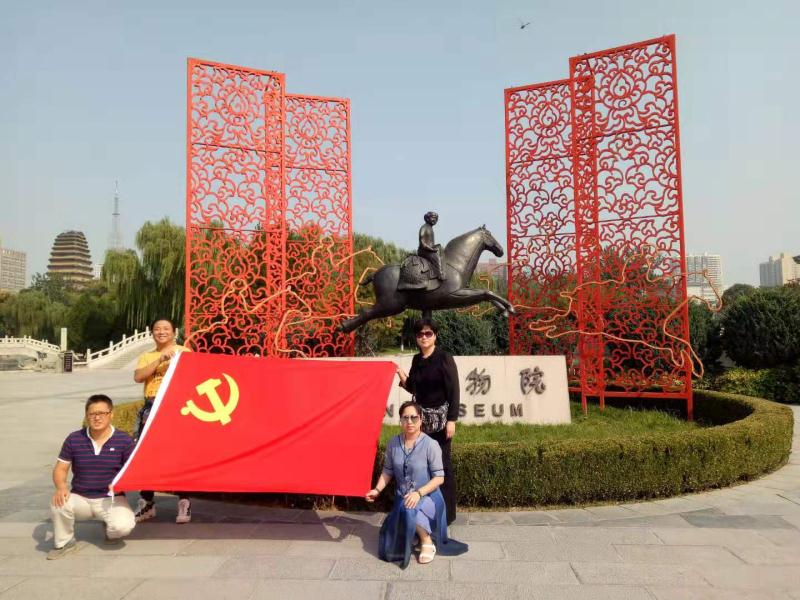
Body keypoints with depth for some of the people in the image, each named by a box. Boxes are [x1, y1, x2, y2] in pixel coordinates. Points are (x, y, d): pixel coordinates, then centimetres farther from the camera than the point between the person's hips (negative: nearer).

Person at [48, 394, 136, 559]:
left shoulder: (124, 440, -7)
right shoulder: (74, 439, -1)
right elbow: (60, 468, 5)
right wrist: (61, 486, -16)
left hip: (110, 499, -2)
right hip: (80, 498, 2)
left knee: (123, 526, -29)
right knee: (58, 503, -30)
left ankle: (110, 530, 13)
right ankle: (64, 543, 0)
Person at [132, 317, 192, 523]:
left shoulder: (184, 351, 8)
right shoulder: (147, 357, 17)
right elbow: (138, 377, -3)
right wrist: (160, 359, -11)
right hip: (151, 408, 4)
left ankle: (184, 502, 4)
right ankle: (147, 503, 16)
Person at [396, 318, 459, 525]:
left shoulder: (444, 358, -9)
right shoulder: (417, 359, 9)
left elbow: (454, 390, -12)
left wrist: (452, 420, -17)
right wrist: (402, 376, -2)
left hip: (440, 418, -5)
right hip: (422, 418, 6)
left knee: (442, 464, -2)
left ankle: (447, 512, 10)